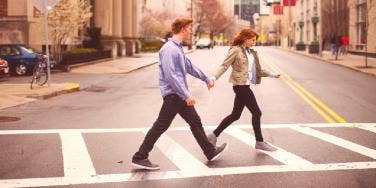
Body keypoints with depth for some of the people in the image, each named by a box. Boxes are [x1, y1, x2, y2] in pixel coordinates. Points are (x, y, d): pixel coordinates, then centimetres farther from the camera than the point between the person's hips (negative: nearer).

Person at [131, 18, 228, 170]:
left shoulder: (178, 48, 15)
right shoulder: (169, 49, -17)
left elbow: (189, 67, 28)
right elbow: (170, 75, -25)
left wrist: (206, 79, 35)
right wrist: (186, 95, -25)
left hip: (180, 95, 10)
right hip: (173, 94, -10)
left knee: (195, 122, 15)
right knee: (160, 126, -5)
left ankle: (211, 152, 25)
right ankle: (140, 158, 3)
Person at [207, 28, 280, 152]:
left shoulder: (252, 52, 16)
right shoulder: (236, 50, -8)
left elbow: (257, 71, 21)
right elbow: (224, 65, -12)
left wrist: (272, 75, 20)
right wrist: (214, 77, -25)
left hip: (244, 86, 9)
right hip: (241, 85, -9)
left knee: (235, 115, 13)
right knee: (256, 113, -2)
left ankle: (214, 136, 20)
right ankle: (259, 142, 11)